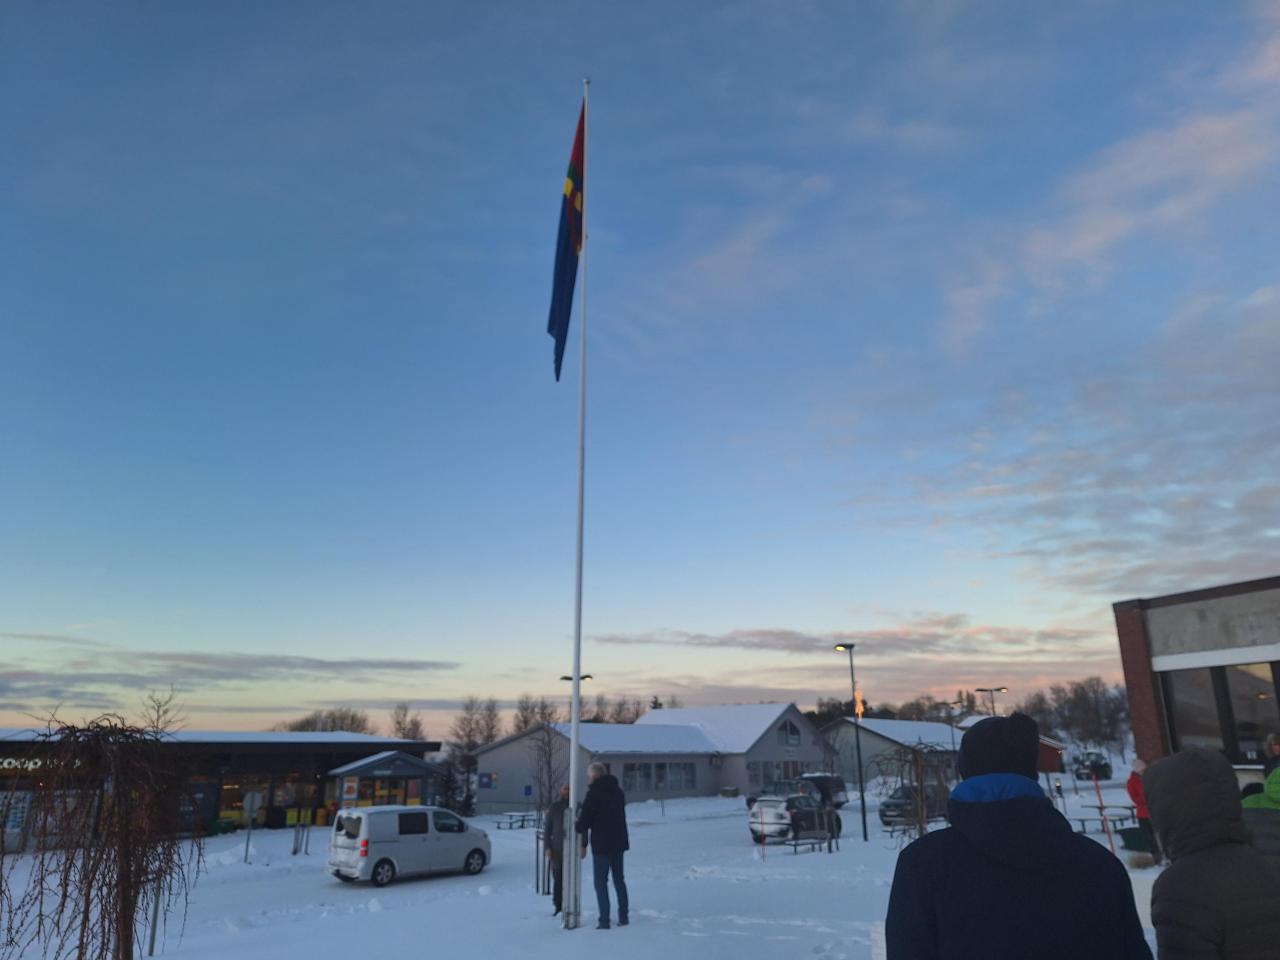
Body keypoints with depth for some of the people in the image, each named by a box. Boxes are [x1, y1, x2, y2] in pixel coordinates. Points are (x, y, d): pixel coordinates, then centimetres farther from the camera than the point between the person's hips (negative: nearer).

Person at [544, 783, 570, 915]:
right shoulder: (554, 807, 5)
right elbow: (547, 828, 5)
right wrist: (547, 847, -2)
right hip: (557, 850, 0)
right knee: (557, 879, 2)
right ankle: (558, 907, 11)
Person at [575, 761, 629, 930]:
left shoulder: (594, 793, -14)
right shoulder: (618, 791, 10)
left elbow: (585, 819, -14)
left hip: (601, 844, -7)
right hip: (619, 842, 7)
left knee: (601, 882, 1)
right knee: (619, 879, 16)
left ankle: (604, 921, -2)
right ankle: (624, 917, 18)